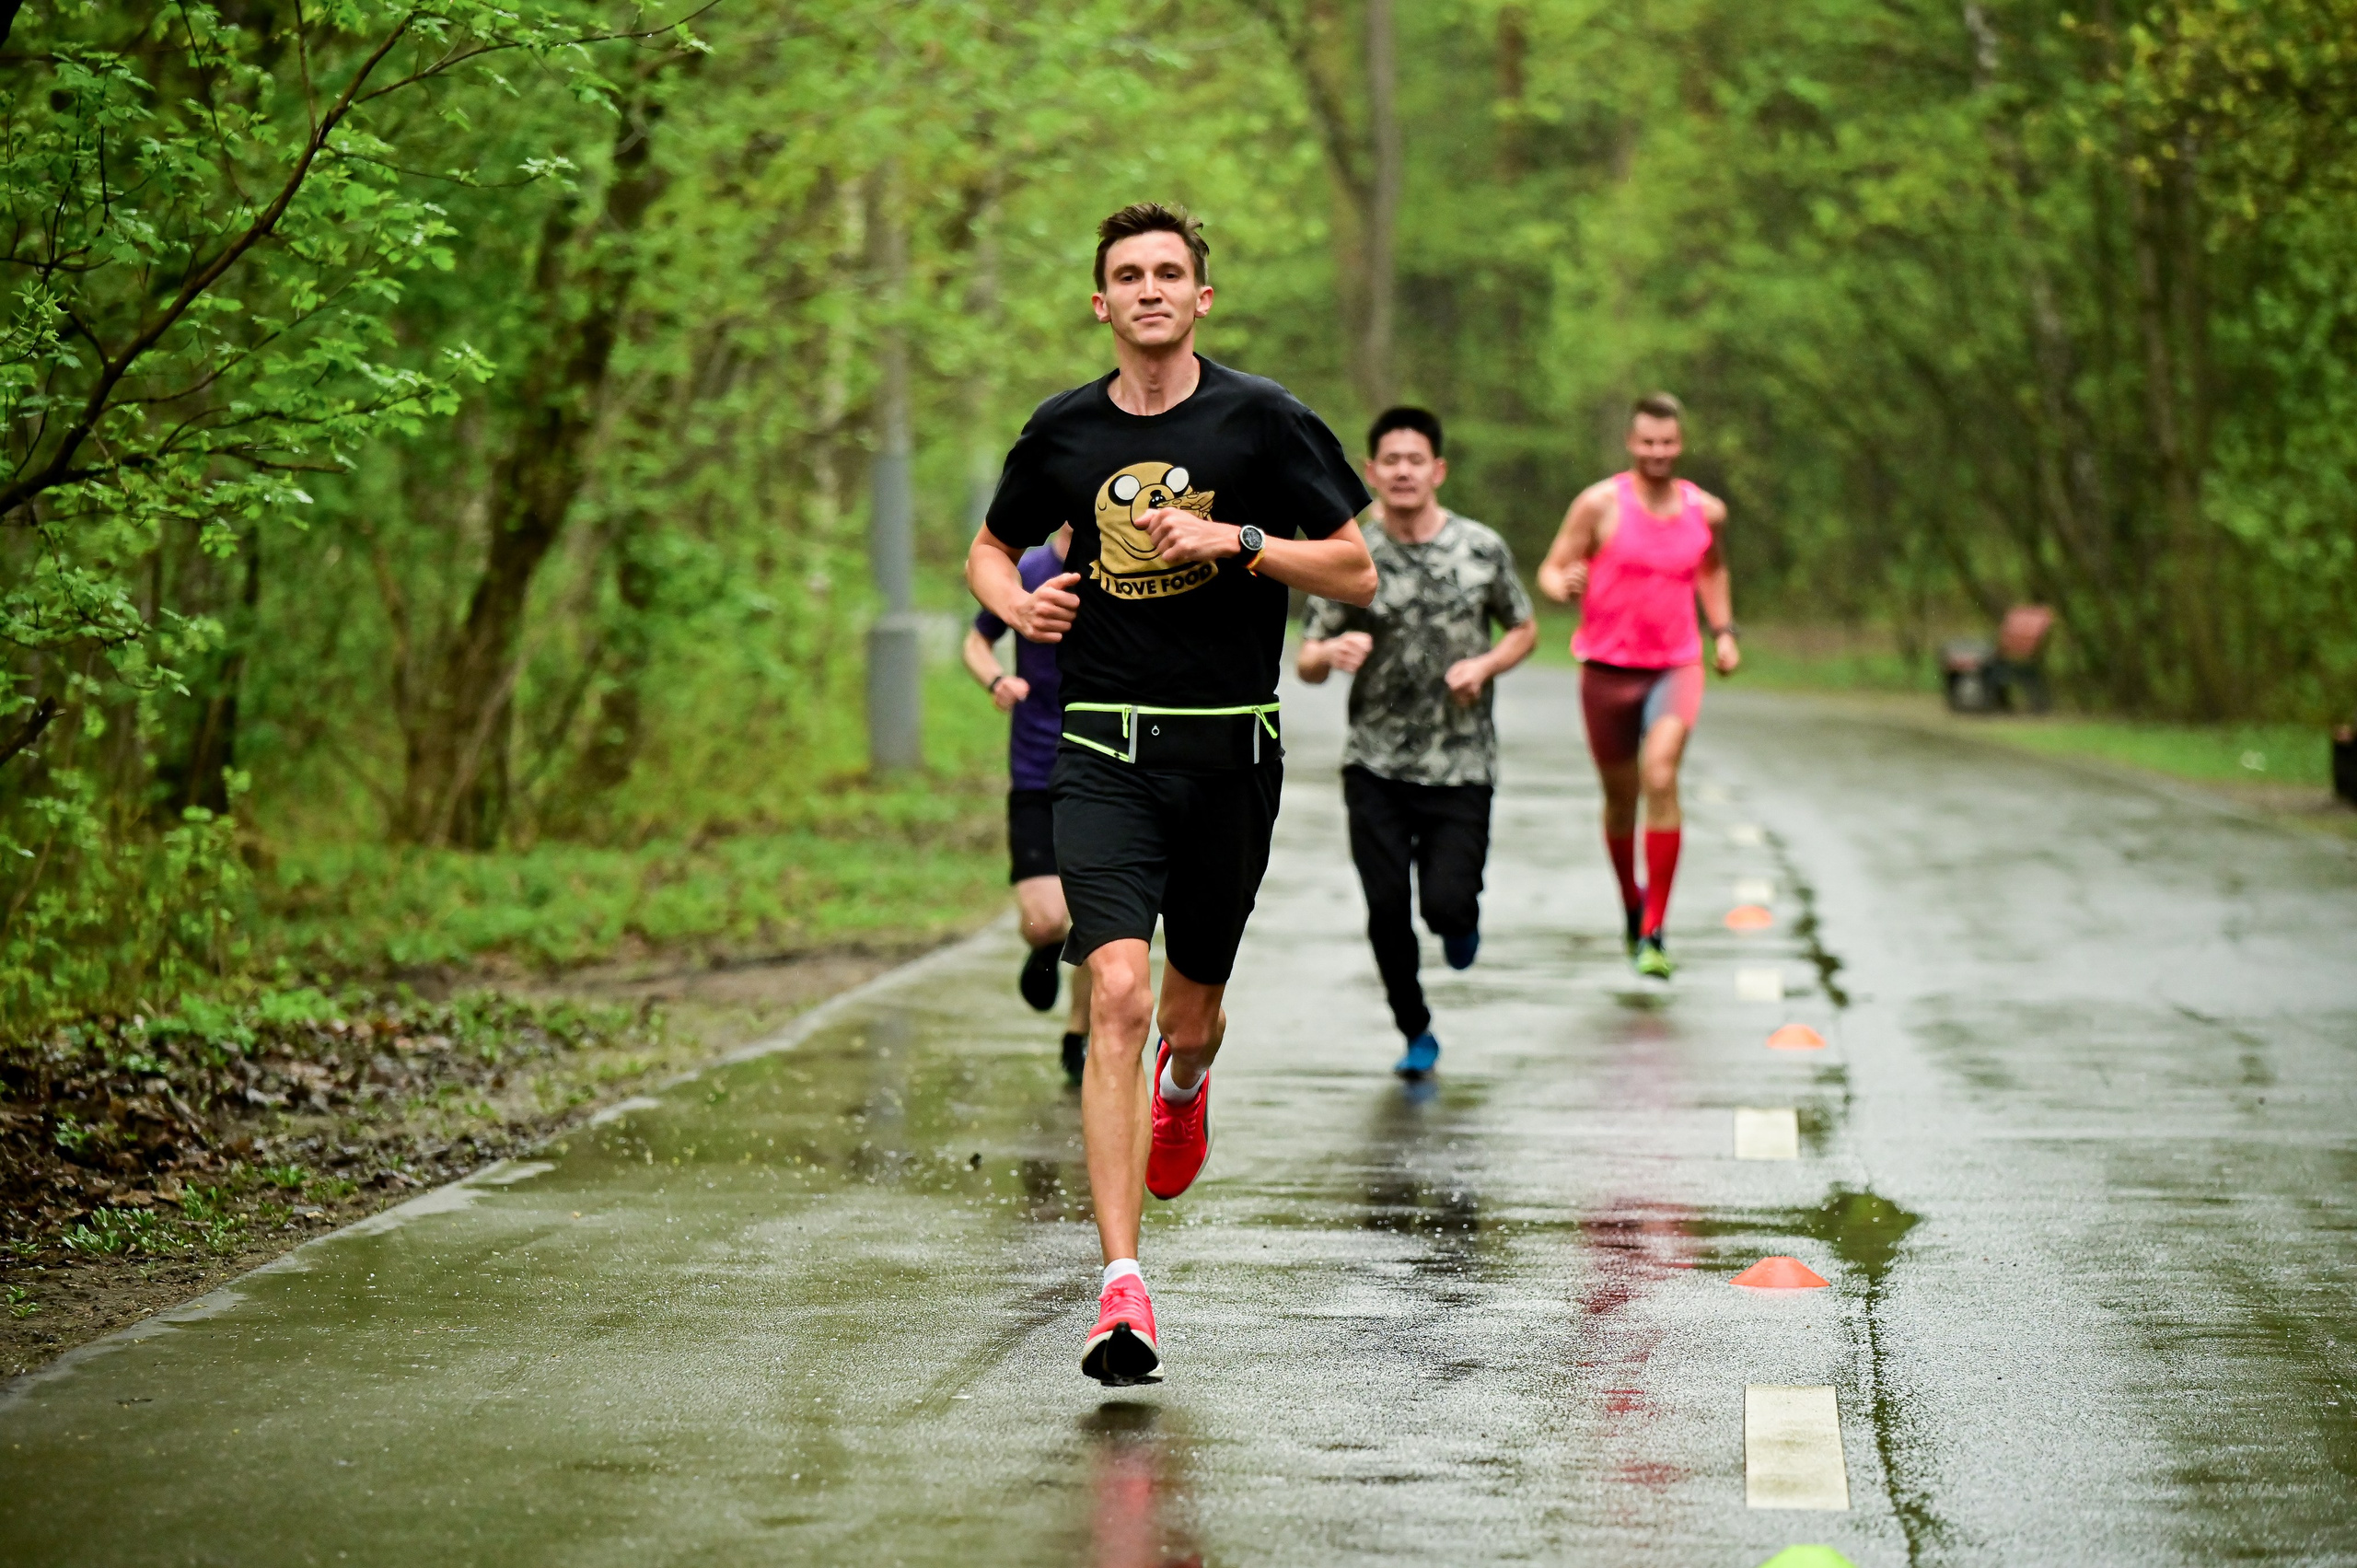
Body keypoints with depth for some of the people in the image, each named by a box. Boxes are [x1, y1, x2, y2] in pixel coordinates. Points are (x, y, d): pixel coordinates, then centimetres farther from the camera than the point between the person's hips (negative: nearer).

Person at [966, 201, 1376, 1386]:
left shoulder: (1261, 420, 0)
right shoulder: (1063, 431, 6)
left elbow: (1356, 573, 1)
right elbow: (991, 548, 23)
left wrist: (1237, 542, -14)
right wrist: (1017, 602, 0)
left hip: (1232, 751, 0)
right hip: (1104, 752, 0)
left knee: (1190, 1012, 12)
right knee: (1118, 995, -17)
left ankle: (1184, 1086, 53)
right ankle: (1121, 1287, -19)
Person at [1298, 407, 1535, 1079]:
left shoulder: (1482, 550, 0)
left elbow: (1525, 629, 13)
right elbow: (1306, 663, 0)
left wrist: (1485, 665, -8)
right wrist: (1332, 652, -24)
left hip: (1461, 766, -1)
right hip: (1376, 766, 1)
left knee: (1446, 902, -12)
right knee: (1387, 911, -2)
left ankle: (1460, 920, 27)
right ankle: (1416, 1034, 20)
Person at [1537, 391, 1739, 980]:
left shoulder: (1705, 510, 4)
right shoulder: (1601, 504, -6)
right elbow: (1551, 569, -4)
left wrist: (1723, 631, 15)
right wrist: (1564, 585, -27)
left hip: (1676, 666, 1)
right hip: (1608, 667, 0)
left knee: (1661, 780, -21)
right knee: (1620, 796, 11)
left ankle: (1653, 933, -19)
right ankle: (1631, 901, 40)